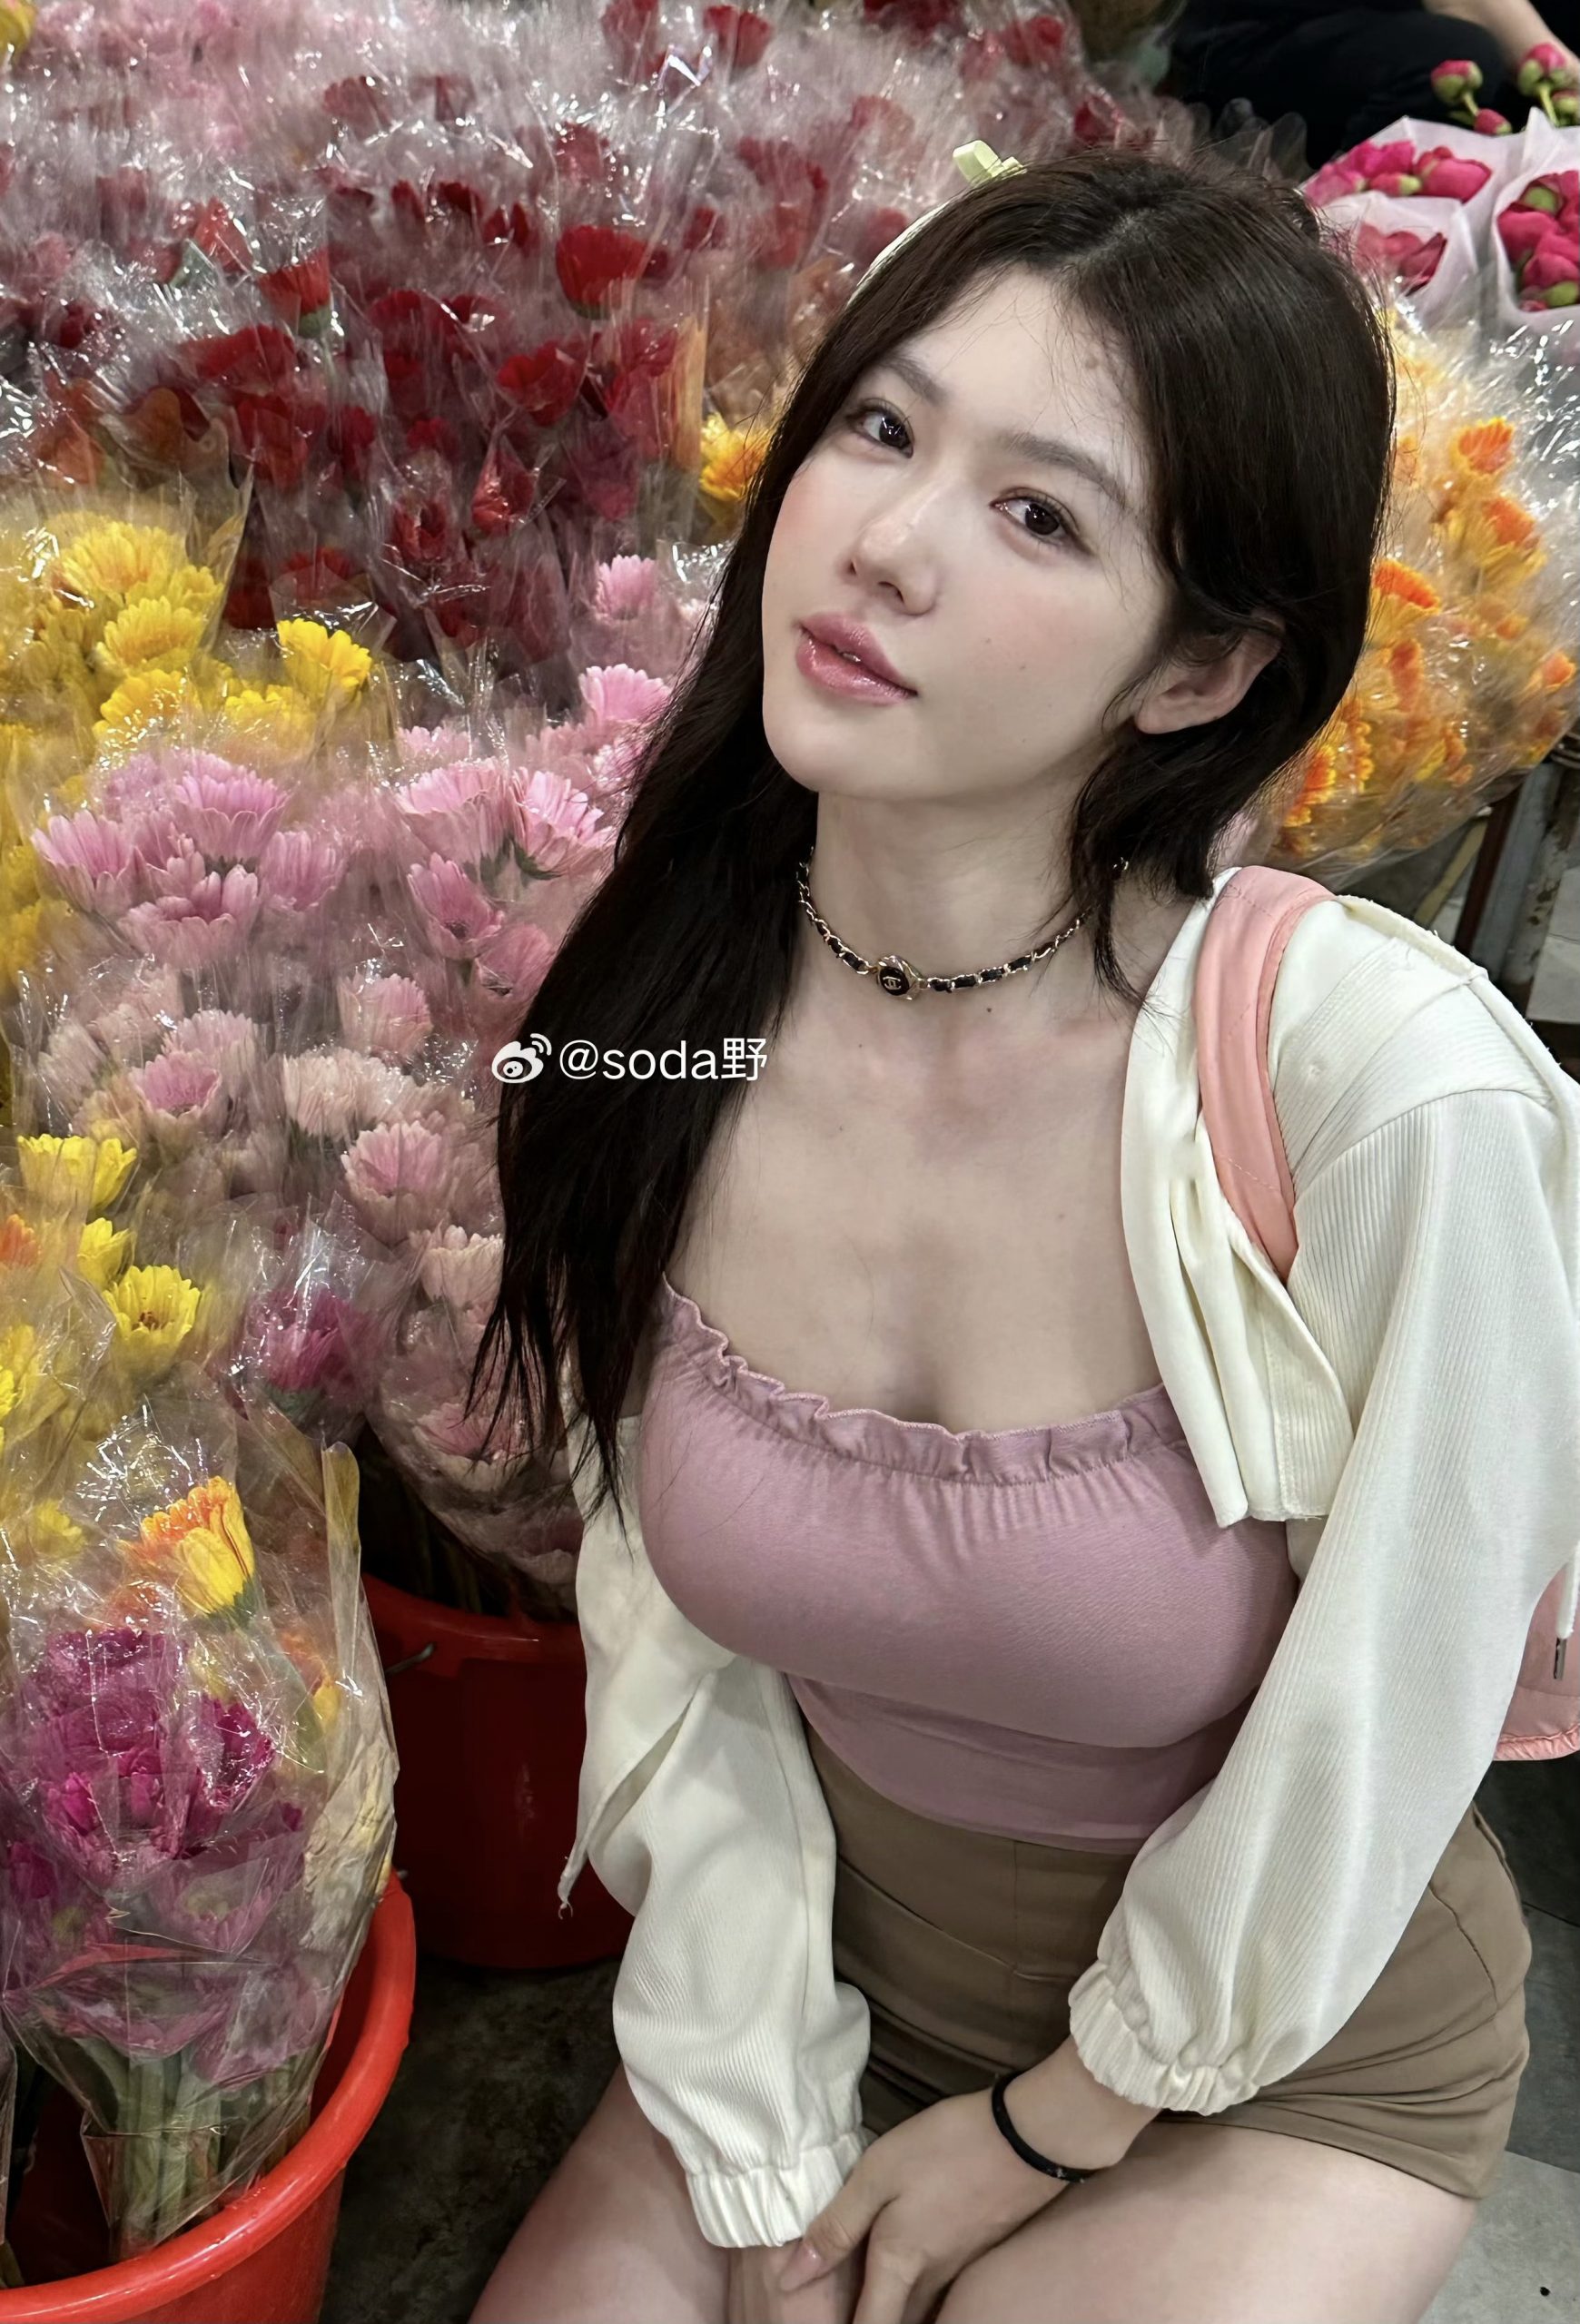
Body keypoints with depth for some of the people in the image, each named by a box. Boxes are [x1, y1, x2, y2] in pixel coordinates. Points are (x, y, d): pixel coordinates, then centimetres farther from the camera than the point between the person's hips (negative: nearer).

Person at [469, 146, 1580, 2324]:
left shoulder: (1393, 1083, -31)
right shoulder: (655, 1020, -17)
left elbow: (1360, 1760, -18)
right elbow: (668, 1646, -7)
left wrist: (1040, 2133, -5)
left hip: (1268, 2054, -2)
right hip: (818, 1977, 3)